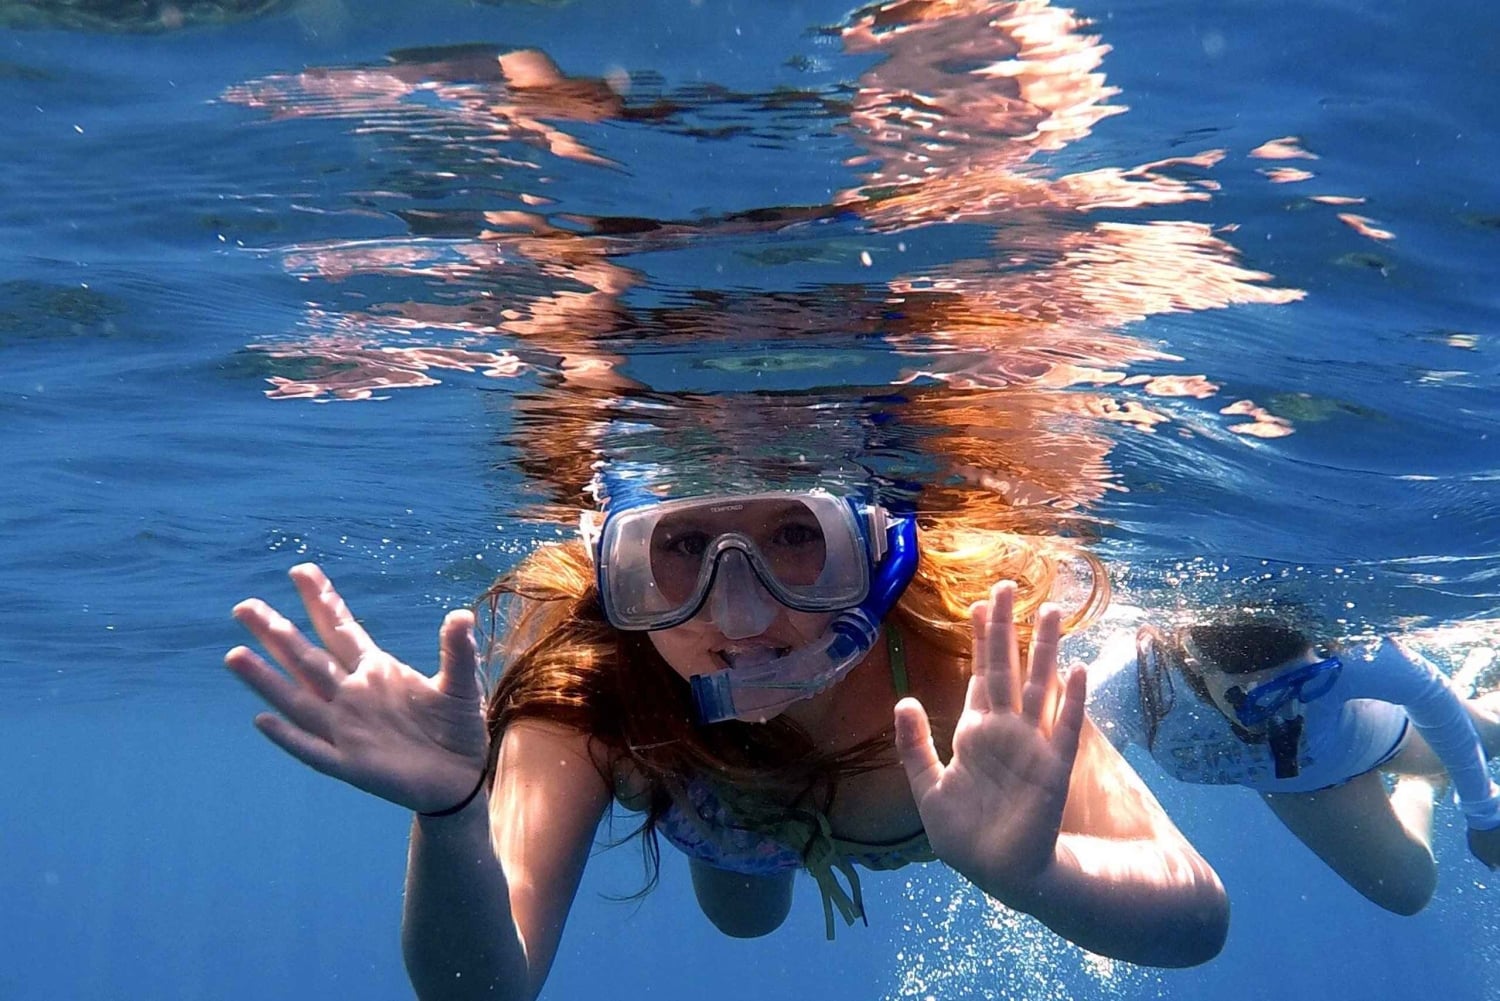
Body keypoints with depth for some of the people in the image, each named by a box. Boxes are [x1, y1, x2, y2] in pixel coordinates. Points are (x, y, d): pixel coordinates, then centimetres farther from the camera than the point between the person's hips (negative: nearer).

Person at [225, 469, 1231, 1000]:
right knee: (743, 915, 34)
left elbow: (1199, 915, -49)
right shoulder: (587, 683, -42)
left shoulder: (953, 642, -46)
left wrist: (1032, 870, -71)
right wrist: (449, 818, -67)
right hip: (724, 805, 1)